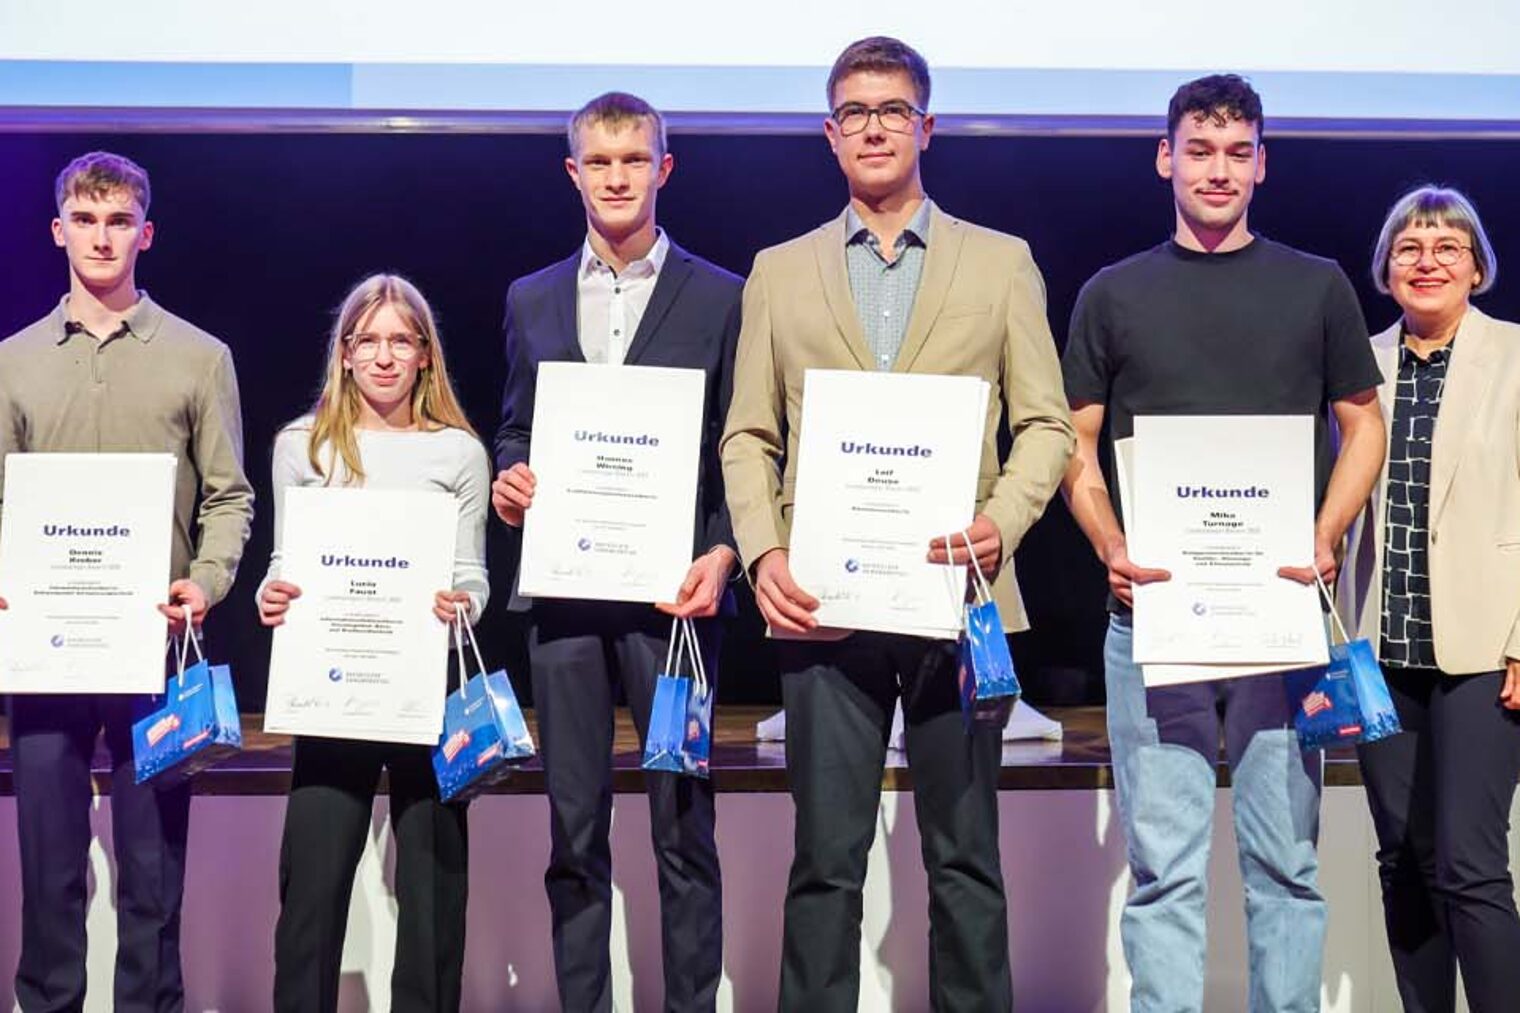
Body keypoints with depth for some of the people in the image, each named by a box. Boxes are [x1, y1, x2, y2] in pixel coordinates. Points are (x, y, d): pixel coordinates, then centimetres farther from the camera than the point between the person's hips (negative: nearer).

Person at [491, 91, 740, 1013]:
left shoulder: (719, 297, 3)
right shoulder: (532, 300, 13)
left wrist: (723, 553, -12)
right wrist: (510, 478, -2)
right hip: (562, 588, 3)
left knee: (684, 825, 2)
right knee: (574, 827, 8)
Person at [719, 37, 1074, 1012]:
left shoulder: (1002, 262, 10)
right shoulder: (780, 271, 13)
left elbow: (1046, 425, 6)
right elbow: (749, 436, 10)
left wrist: (1002, 523, -11)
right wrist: (763, 551, -5)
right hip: (824, 602, 1)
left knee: (966, 854, 6)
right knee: (826, 858, 3)